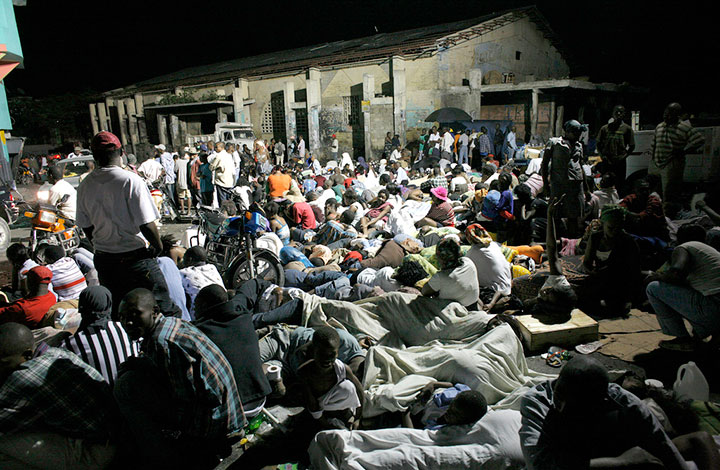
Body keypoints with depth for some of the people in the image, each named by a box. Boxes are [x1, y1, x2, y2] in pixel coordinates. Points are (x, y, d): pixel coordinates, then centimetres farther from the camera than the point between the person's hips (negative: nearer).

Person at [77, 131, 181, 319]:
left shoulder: (85, 186, 1)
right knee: (165, 310, 3)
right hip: (135, 258, -6)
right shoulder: (131, 181, -17)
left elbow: (86, 227, 10)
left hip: (103, 259, 6)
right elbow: (146, 225, -20)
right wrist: (158, 246, -3)